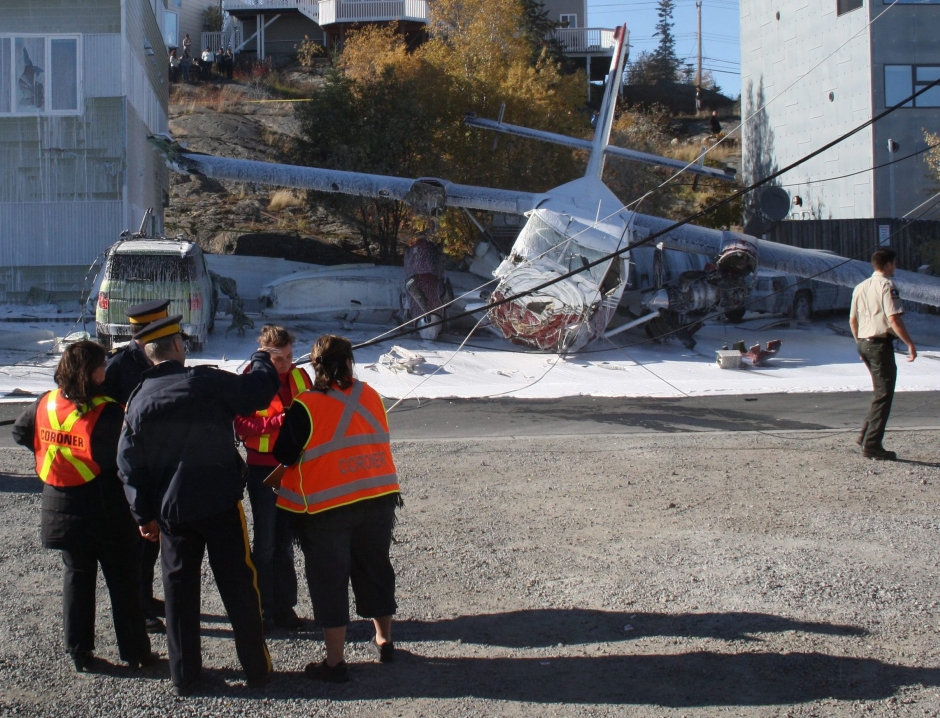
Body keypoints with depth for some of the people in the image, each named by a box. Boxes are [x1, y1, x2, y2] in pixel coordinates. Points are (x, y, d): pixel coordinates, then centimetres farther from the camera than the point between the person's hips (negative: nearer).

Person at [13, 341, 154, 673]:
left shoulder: (45, 404, -3)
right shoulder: (107, 412, -21)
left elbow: (20, 432, 14)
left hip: (61, 509, 5)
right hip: (104, 509, -5)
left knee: (76, 575, 17)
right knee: (122, 580, 8)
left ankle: (79, 652, 20)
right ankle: (135, 652, 14)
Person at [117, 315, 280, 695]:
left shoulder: (138, 400, 1)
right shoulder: (208, 382, -13)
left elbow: (130, 464, 3)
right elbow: (257, 392, -6)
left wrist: (144, 514, 11)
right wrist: (262, 360, 15)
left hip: (171, 510, 3)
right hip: (220, 503, -3)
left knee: (180, 591, 13)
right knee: (239, 585, 8)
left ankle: (184, 676, 18)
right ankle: (256, 667, 15)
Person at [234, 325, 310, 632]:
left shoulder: (299, 377, 5)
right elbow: (244, 428, -17)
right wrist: (281, 421, -27)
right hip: (264, 469, -4)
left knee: (285, 540, 13)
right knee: (265, 541, 3)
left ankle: (284, 606, 22)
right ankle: (262, 609, 13)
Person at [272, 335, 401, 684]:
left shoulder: (305, 406, -13)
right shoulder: (370, 395, 2)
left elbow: (284, 455, -8)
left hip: (326, 507, -5)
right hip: (379, 498, 5)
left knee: (329, 579, 4)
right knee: (375, 568, 20)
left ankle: (335, 662, 6)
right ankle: (384, 641, 33)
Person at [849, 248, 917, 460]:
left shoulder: (860, 287, 13)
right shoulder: (887, 286, -12)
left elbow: (852, 319, 17)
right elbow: (894, 318, -20)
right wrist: (910, 343, -15)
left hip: (864, 342, 8)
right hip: (881, 343, -8)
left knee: (880, 392, 20)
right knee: (883, 395, -3)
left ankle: (866, 436, 19)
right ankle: (871, 445, -4)